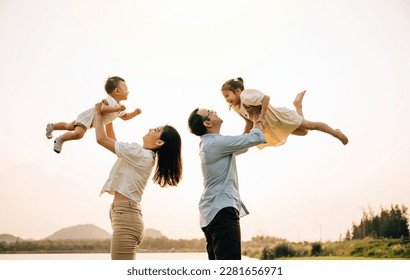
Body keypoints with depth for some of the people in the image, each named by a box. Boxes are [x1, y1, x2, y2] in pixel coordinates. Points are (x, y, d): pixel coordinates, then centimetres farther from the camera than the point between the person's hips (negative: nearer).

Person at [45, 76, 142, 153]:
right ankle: (60, 140, -8)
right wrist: (117, 109, -54)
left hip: (91, 121, 9)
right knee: (78, 133, -32)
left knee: (69, 127, 26)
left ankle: (51, 127, 47)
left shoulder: (120, 107, 1)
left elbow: (125, 117, 16)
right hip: (87, 117, -9)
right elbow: (102, 109, -49)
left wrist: (135, 113, 0)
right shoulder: (109, 100, -30)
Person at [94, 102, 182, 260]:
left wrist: (98, 113, 8)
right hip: (127, 216, 10)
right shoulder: (146, 156, 16)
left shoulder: (139, 154, -11)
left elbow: (101, 139, -8)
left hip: (125, 216, -10)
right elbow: (112, 141, 28)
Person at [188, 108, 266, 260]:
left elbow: (241, 146, 32)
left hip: (212, 212, 11)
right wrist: (259, 125, 11)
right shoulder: (217, 142, -12)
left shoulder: (208, 144, 19)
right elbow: (256, 138, -10)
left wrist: (253, 126, 26)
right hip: (222, 210, -11)